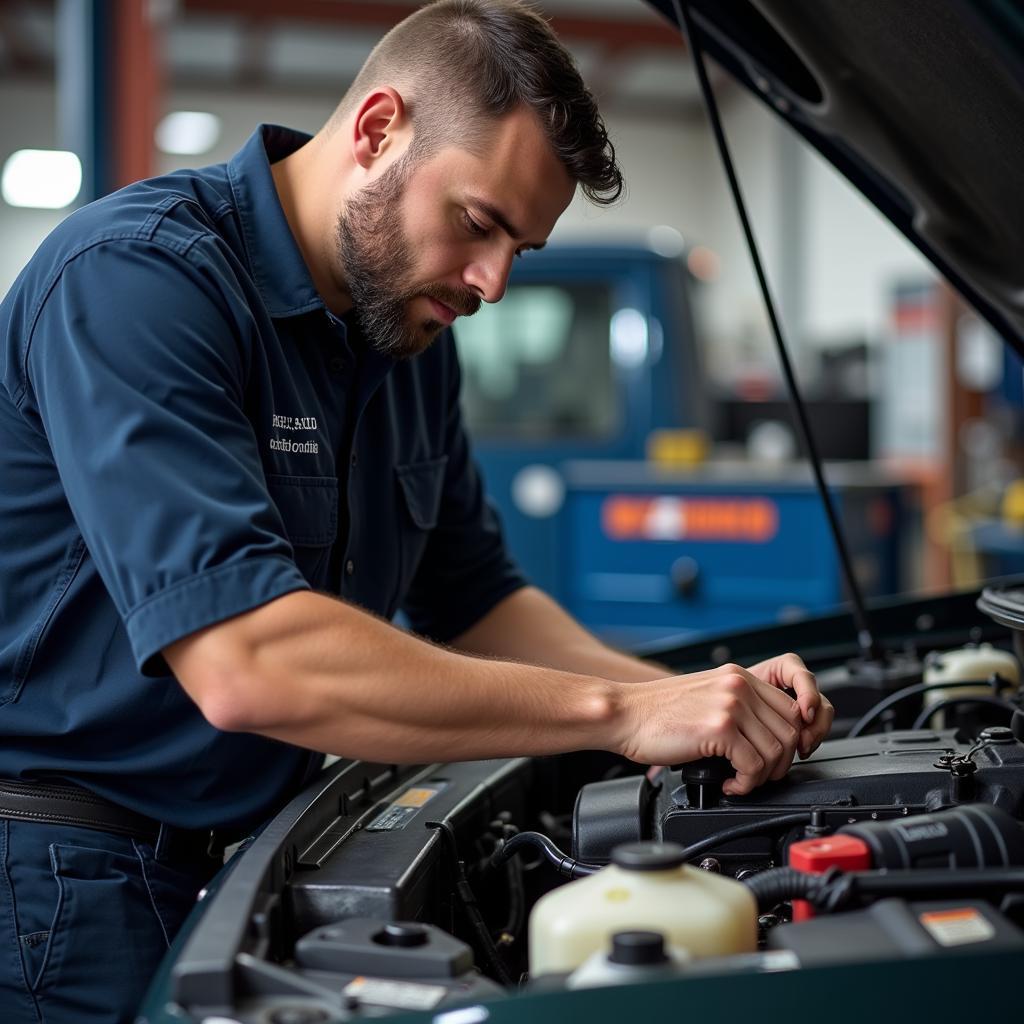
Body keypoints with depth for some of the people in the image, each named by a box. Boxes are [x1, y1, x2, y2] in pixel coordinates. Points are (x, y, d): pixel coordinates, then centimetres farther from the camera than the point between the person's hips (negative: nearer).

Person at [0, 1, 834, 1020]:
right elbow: (247, 664, -33)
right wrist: (622, 713, -28)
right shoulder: (139, 277, -22)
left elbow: (478, 605, 14)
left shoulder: (411, 339, 7)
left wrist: (701, 702, -3)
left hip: (244, 853, 8)